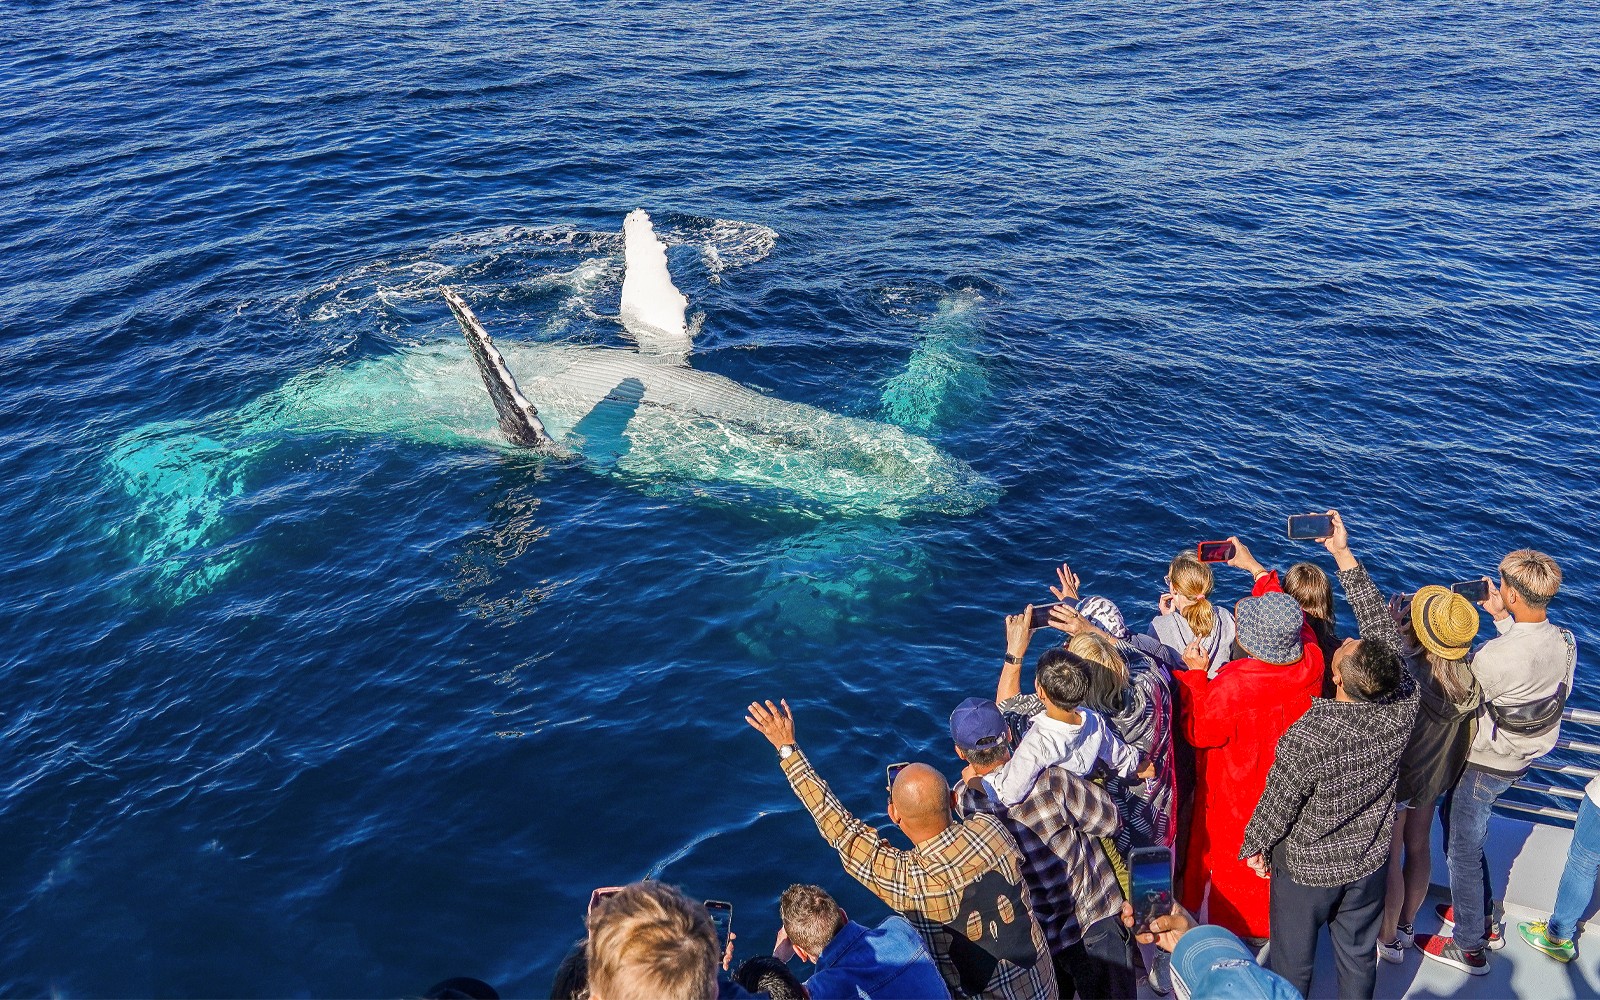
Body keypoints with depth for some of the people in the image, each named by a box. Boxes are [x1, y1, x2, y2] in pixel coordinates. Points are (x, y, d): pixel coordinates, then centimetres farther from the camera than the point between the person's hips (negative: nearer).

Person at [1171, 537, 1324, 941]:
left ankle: (1240, 939, 38)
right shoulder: (1311, 663, -22)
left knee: (1233, 868, 19)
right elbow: (1286, 615, 0)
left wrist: (1195, 674, -12)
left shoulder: (1231, 686, -38)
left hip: (1237, 804, -5)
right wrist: (1256, 568, 10)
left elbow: (1198, 732, -19)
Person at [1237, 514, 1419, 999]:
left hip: (1307, 868, -4)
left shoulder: (1306, 738, -38)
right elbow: (1383, 625, -14)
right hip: (1370, 863, 4)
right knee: (1359, 956, 27)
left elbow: (1277, 804, -21)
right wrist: (1343, 554, -10)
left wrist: (1254, 846, 0)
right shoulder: (1404, 706, -27)